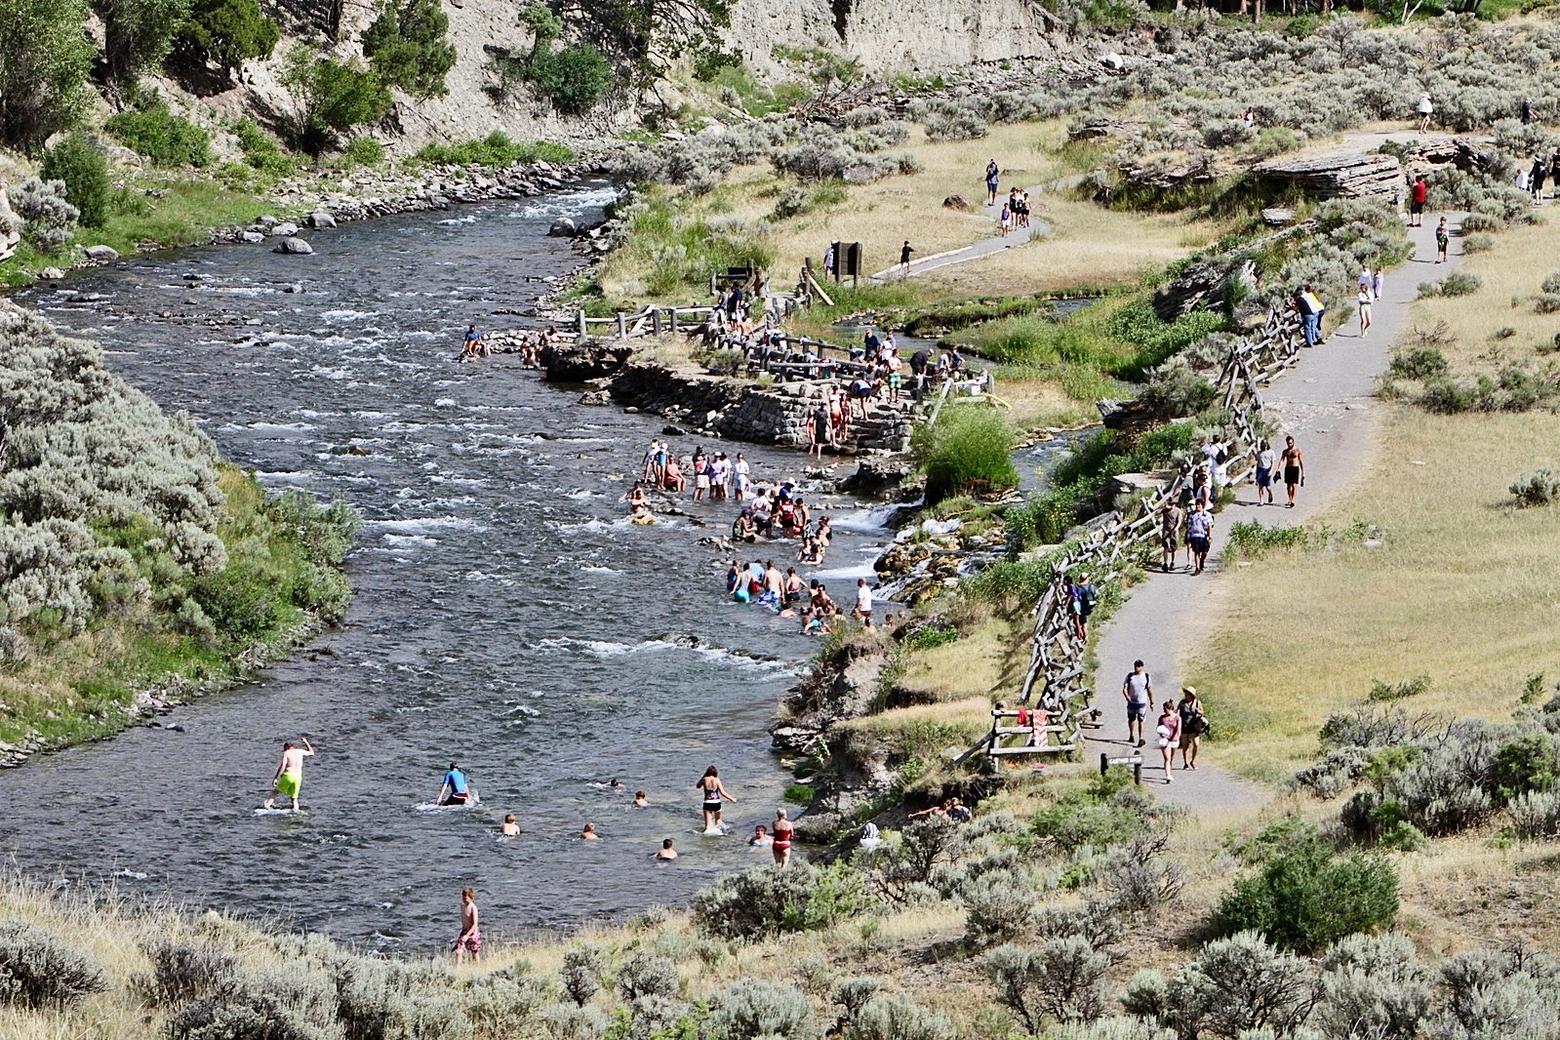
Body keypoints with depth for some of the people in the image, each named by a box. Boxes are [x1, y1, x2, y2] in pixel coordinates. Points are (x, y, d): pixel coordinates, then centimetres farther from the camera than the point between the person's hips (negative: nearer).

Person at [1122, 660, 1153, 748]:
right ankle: (1131, 736, 37)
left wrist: (1151, 703, 10)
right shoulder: (1130, 676, 0)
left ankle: (1141, 738, -15)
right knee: (1131, 719, 16)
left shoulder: (1146, 677, 1)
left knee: (1141, 721, -10)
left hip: (1142, 702, -2)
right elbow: (1124, 688, -3)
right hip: (1131, 702, 2)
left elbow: (1150, 691, 9)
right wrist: (1127, 697, -23)